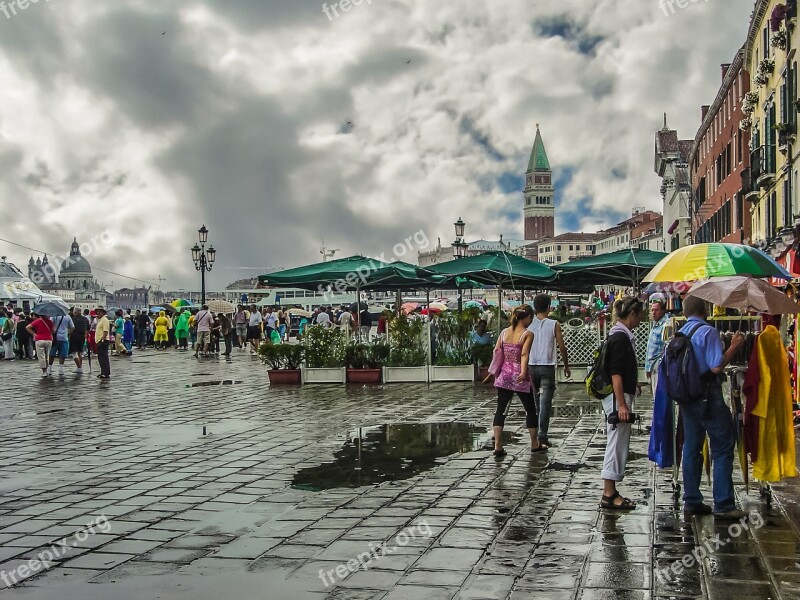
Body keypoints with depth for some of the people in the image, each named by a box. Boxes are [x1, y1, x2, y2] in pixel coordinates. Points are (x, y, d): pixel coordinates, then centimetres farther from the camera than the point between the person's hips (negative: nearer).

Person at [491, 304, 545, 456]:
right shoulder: (527, 334, -8)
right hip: (520, 377, -4)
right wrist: (523, 372, -29)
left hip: (504, 376, 4)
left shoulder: (504, 332, 6)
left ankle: (497, 446, -4)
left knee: (501, 410, 5)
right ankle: (534, 444, 24)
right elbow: (524, 354, -21)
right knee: (531, 410, 13)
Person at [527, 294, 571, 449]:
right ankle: (542, 436, -11)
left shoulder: (529, 324, 2)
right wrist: (566, 366, 11)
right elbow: (562, 347, -3)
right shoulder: (554, 325, -5)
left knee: (534, 401, 16)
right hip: (547, 367, -3)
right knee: (545, 403, -4)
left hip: (531, 366, 3)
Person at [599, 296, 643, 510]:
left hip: (620, 395, 10)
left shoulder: (622, 336, 14)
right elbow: (615, 374, -21)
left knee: (618, 444, 13)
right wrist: (621, 404, -23)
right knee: (617, 444, -5)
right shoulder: (620, 337, -16)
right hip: (617, 396, -10)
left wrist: (633, 383, 36)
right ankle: (609, 495, 1)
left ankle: (610, 492, 19)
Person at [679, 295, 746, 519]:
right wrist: (734, 347, -13)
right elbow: (716, 366, -21)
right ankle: (723, 505, -2)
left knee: (691, 448, 12)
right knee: (722, 449, -1)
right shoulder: (708, 332, -14)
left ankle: (692, 501, 18)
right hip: (708, 397, -8)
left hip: (687, 397, 8)